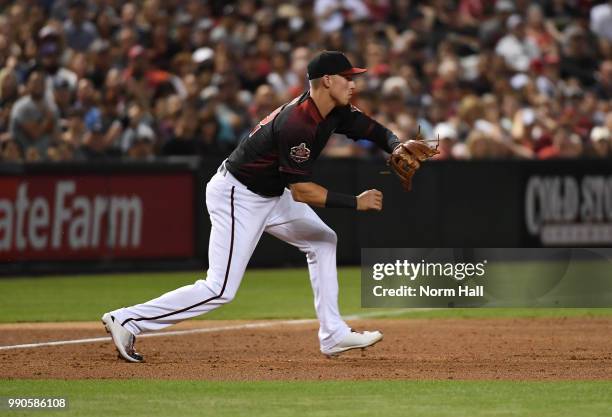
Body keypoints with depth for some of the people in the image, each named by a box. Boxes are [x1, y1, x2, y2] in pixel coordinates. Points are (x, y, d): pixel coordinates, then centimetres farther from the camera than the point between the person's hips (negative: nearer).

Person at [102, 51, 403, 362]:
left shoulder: (335, 111, -1)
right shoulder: (297, 124, -28)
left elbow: (374, 130, 8)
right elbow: (301, 191, -28)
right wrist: (356, 203, -24)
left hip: (270, 195, 10)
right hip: (236, 197, -10)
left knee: (322, 240, 13)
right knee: (220, 290, -13)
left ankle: (333, 336, 16)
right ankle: (127, 321, -8)